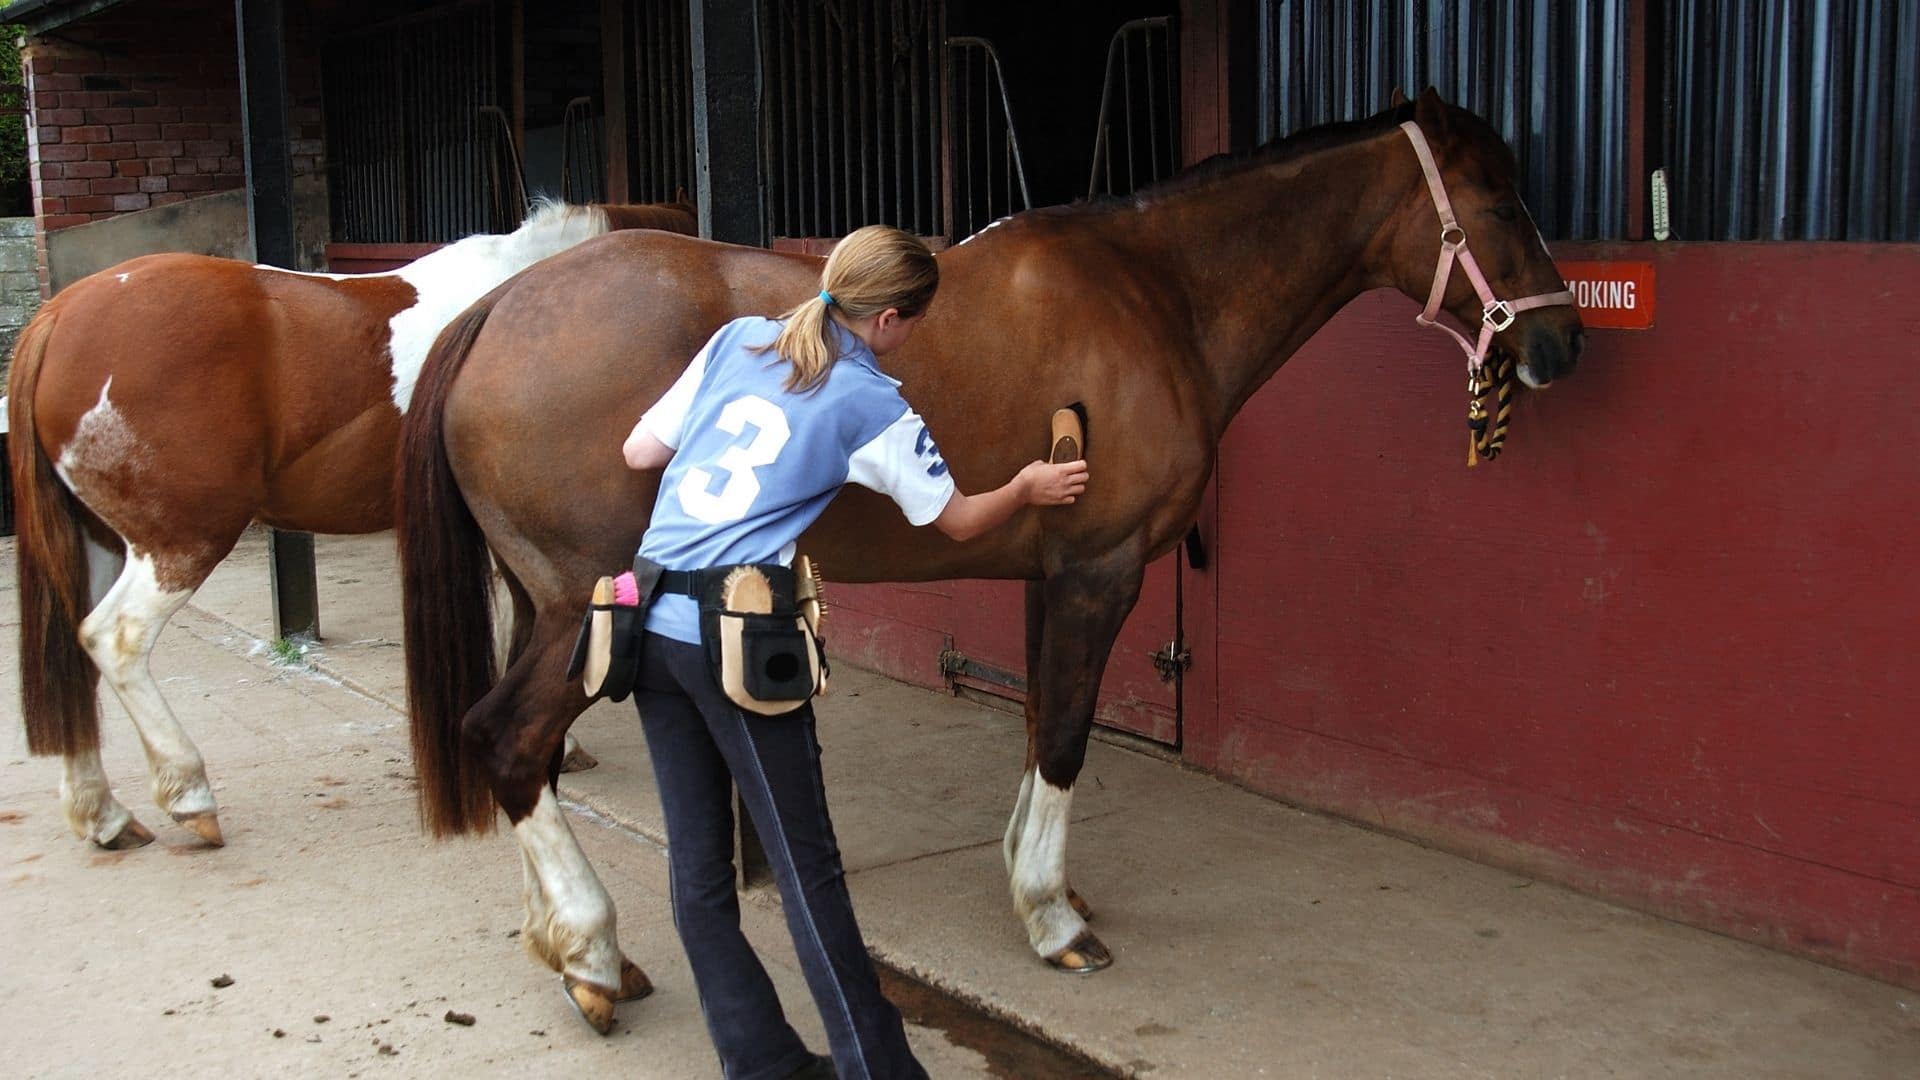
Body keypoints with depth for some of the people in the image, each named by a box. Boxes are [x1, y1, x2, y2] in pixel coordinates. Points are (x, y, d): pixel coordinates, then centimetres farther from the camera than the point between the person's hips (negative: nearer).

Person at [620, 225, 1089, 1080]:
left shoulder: (738, 339, 9)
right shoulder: (873, 407, -4)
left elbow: (639, 451, 12)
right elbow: (957, 520, 8)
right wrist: (1028, 489, 27)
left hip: (652, 623, 6)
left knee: (697, 863, 11)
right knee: (807, 872, 3)